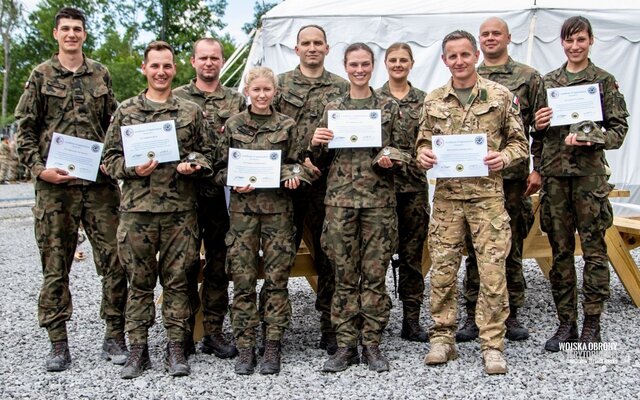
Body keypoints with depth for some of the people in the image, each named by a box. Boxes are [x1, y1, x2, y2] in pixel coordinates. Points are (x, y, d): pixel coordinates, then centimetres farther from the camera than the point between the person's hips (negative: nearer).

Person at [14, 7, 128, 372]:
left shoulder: (101, 75, 13)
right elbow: (25, 130, 5)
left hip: (99, 183, 2)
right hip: (55, 185, -1)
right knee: (55, 266, 4)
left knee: (115, 260, -1)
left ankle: (115, 338, 12)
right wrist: (38, 168, -7)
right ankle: (59, 344, 14)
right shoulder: (41, 76, 7)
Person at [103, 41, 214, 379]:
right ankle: (138, 348, 15)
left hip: (181, 208, 0)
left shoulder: (191, 111, 9)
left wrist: (194, 166, -9)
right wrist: (131, 169, -10)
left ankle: (176, 348, 14)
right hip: (136, 208, 0)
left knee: (176, 279, 4)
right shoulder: (126, 110, 9)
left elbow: (207, 152, 12)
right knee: (139, 281, 5)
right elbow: (110, 157, 8)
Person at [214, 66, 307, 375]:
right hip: (242, 207, 0)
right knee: (243, 280, 0)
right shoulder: (233, 125, 7)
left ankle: (273, 348, 11)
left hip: (278, 207, 0)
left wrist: (294, 175, -9)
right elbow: (220, 168, 9)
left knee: (277, 279, 2)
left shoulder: (286, 126, 6)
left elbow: (297, 162, 12)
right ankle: (244, 348, 9)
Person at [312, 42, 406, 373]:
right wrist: (316, 145, -6)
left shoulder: (389, 107, 8)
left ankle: (372, 344, 12)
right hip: (340, 200, 1)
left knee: (375, 274, 2)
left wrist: (390, 160, -11)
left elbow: (399, 153, 10)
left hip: (379, 200, -1)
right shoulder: (332, 109, 11)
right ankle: (345, 345, 12)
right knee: (345, 275, 4)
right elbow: (322, 162, 14)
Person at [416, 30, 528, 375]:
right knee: (442, 269, 5)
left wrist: (503, 157, -14)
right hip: (447, 194, 3)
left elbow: (520, 142, 5)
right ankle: (442, 339, 18)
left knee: (492, 271, -2)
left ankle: (492, 345, 8)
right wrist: (423, 155, -6)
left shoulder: (501, 96, 2)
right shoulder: (433, 101, 9)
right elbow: (424, 142, 16)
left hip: (487, 193, -2)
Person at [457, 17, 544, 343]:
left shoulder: (528, 78, 5)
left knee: (512, 247, 6)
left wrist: (537, 168, -3)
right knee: (474, 248, 5)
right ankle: (474, 315, 14)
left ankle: (511, 314, 17)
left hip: (513, 178, -1)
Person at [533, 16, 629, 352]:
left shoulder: (605, 81, 4)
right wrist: (538, 125, -3)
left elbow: (619, 129, 1)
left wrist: (590, 139, -16)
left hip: (590, 173, -3)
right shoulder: (548, 81, 13)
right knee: (560, 251, 6)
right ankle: (566, 323, 14)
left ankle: (592, 324, 8)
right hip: (554, 173, 3)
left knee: (594, 249, -1)